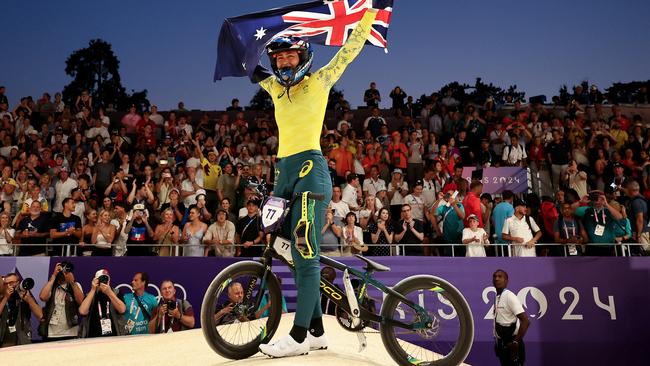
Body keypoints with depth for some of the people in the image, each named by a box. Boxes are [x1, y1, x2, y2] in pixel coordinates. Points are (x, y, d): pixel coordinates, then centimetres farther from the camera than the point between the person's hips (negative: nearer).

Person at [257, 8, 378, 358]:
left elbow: (350, 49, 7)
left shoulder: (318, 81, 4)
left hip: (311, 168, -7)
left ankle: (298, 336, -9)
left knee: (305, 253, -11)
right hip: (285, 171, 7)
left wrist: (371, 11, 8)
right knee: (299, 254, 7)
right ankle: (317, 332, 15)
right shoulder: (276, 88, 19)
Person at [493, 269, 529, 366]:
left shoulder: (509, 296, -14)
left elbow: (525, 321, -20)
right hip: (502, 344, 8)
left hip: (511, 345, -8)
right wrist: (497, 342, 14)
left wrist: (516, 342, -20)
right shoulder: (497, 297, 10)